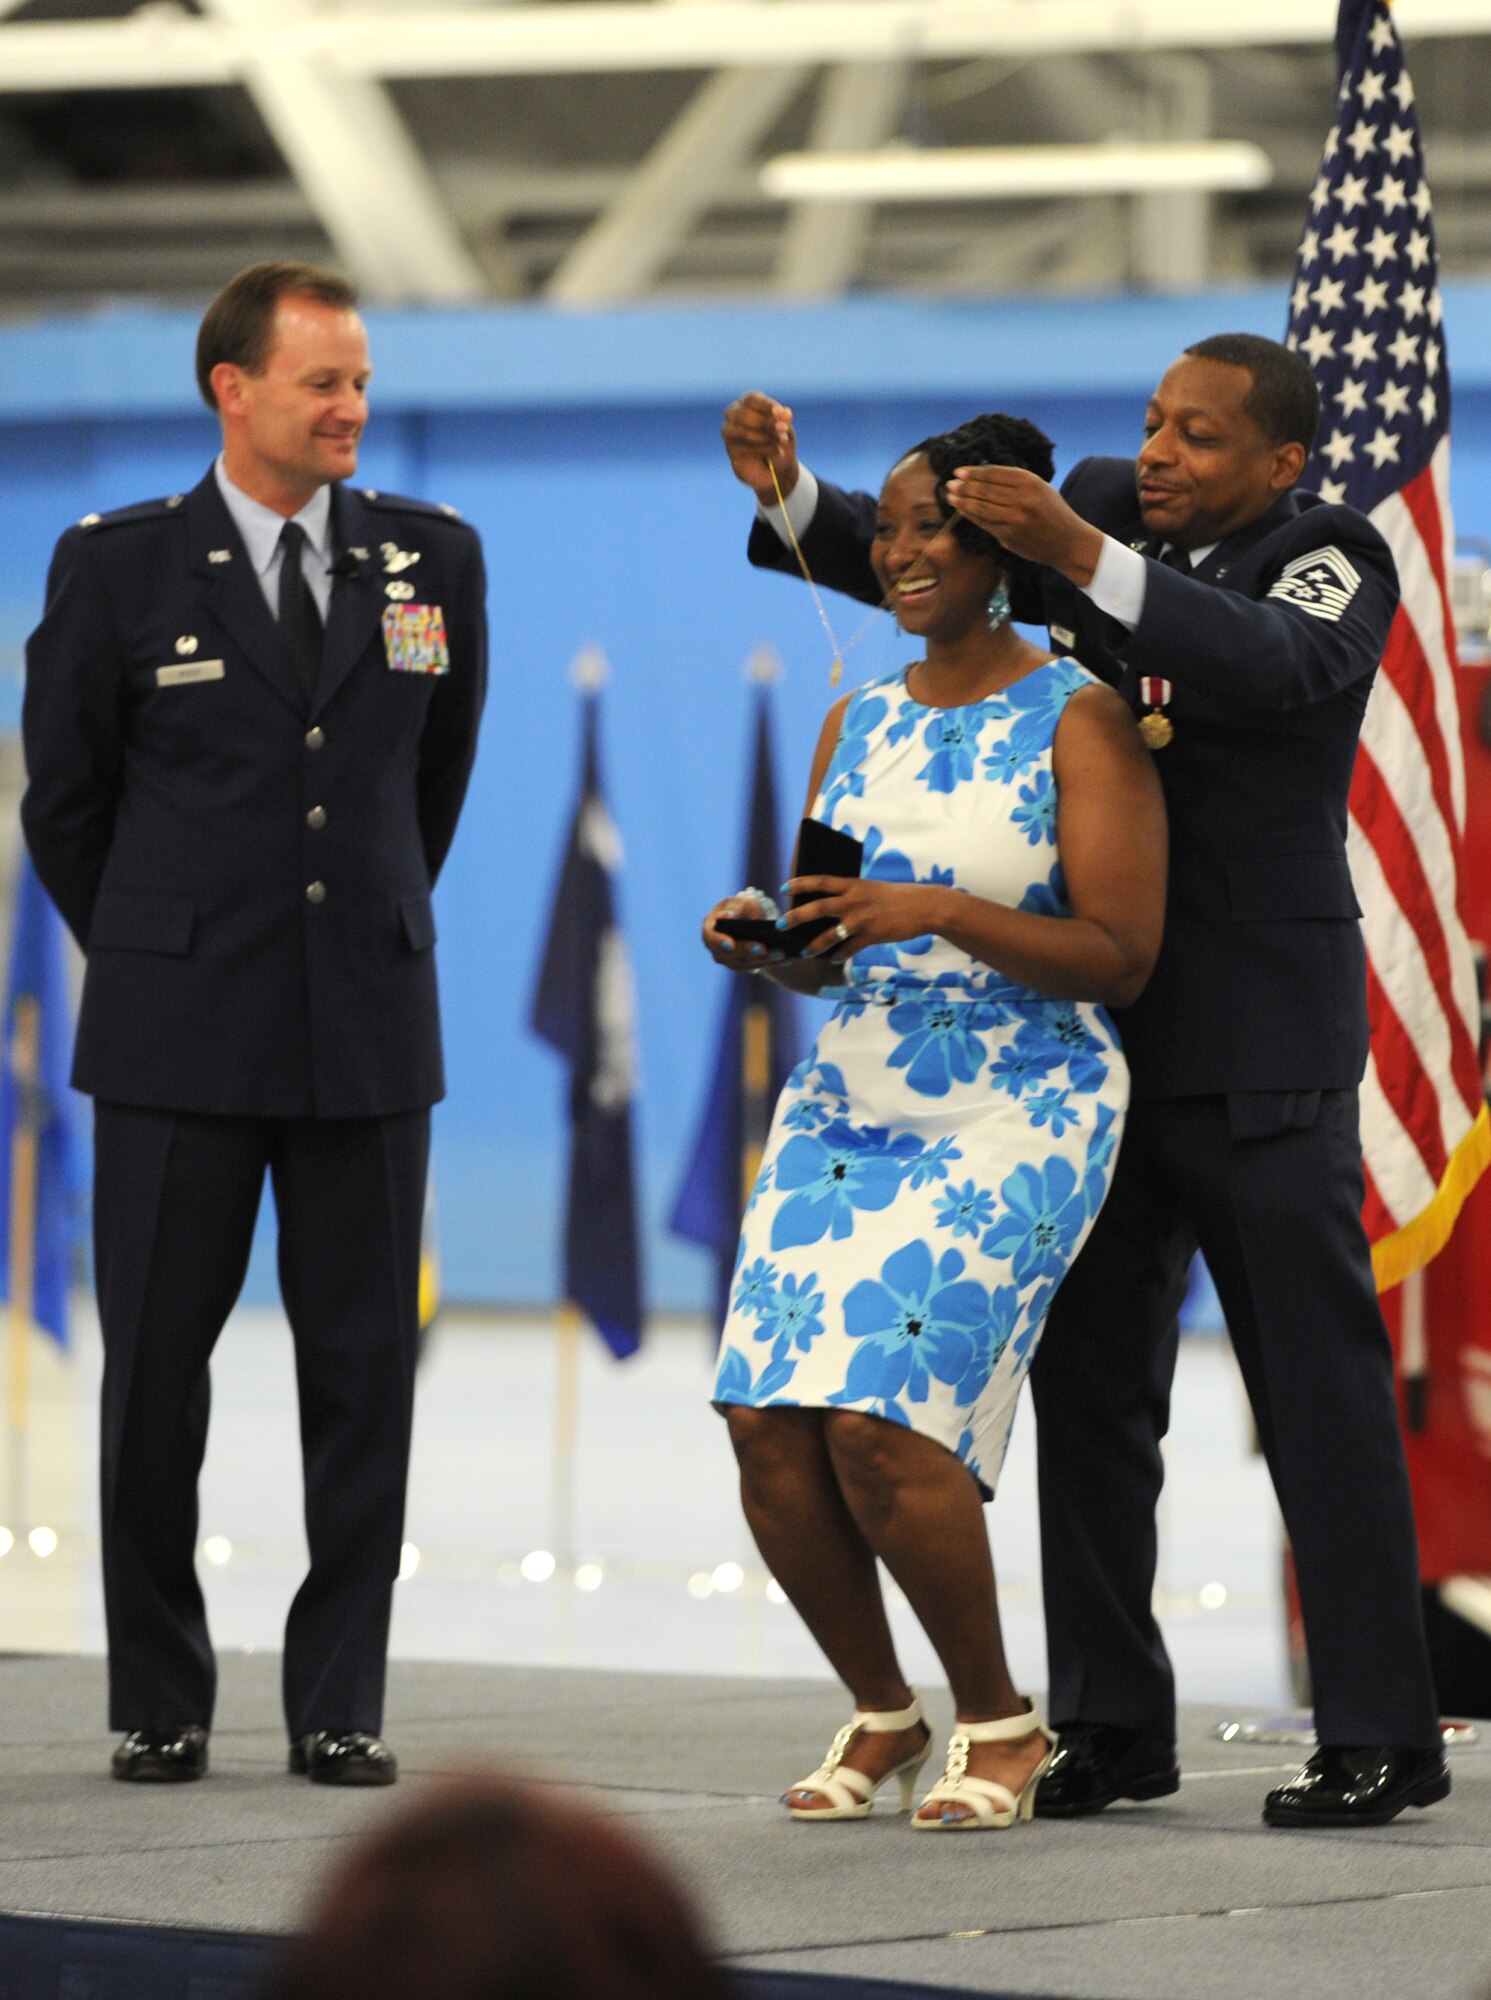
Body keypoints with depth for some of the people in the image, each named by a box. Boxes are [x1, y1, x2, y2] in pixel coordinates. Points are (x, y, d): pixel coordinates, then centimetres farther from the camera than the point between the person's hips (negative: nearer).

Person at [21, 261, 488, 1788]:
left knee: (363, 1372, 2)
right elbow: (63, 792, 8)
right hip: (178, 1034, -2)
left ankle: (338, 1705, 10)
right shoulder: (119, 565, -1)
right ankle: (159, 1702, 13)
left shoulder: (432, 559, 6)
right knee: (154, 1372, 2)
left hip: (369, 1029, 2)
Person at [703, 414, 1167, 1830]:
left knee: (882, 1424, -18)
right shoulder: (857, 727, 13)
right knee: (768, 1422, -8)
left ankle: (999, 1724, 2)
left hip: (1012, 1122, -6)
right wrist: (767, 943, -4)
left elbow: (1121, 959, -12)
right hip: (846, 1105, 6)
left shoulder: (1079, 721, -6)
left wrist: (944, 912, -22)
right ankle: (880, 1714, 14)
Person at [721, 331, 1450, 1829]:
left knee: (1320, 1393, -4)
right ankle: (1112, 1724, 16)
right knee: (1086, 1383, 8)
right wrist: (793, 495, -9)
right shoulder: (1108, 510, 7)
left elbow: (1273, 662, -30)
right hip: (1098, 1031, 6)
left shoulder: (1332, 559, -8)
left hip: (1260, 1056, -6)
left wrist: (1083, 560, -38)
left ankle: (1381, 1735, 0)